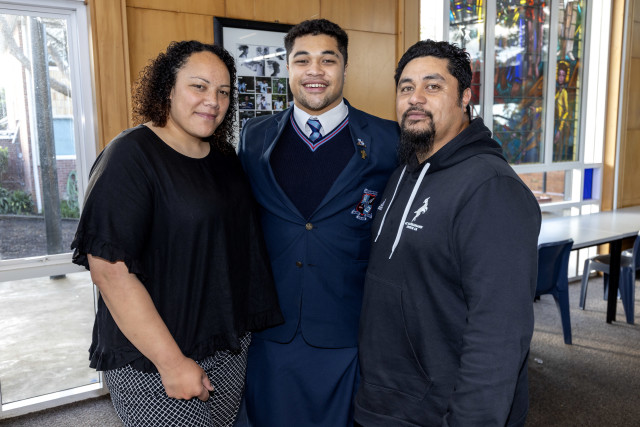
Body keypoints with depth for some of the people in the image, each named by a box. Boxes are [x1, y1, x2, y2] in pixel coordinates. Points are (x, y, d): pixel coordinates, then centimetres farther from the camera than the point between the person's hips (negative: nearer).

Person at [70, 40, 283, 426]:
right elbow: (109, 269, -22)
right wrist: (172, 362, -20)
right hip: (152, 362, -6)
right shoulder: (132, 155, -16)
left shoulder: (225, 157, 6)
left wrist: (252, 321, 9)